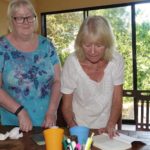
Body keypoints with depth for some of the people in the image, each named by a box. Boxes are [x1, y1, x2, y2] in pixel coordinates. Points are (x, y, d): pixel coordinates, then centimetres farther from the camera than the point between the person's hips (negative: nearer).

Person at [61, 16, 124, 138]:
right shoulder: (72, 62, -17)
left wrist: (110, 126, -15)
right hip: (79, 127, -1)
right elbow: (66, 105, -7)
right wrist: (73, 127, -21)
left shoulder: (116, 60, -13)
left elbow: (117, 100, -4)